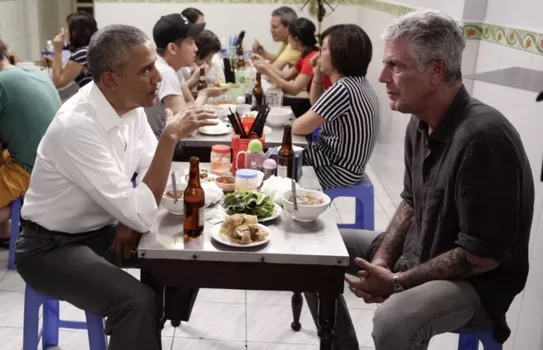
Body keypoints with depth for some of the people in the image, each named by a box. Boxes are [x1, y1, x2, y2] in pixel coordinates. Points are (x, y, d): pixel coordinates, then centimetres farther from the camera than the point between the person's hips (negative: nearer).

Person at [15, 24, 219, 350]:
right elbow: (142, 216, -32)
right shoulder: (76, 126, -31)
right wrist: (170, 137, -33)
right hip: (52, 246, -8)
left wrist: (133, 215, -11)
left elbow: (151, 169, 7)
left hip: (103, 230, 8)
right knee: (137, 301, -29)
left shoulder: (130, 104, -6)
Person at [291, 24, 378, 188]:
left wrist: (289, 124, 3)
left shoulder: (343, 89, -25)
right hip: (339, 161, 9)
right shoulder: (355, 82, 5)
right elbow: (317, 110, 19)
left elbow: (300, 127, -19)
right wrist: (317, 75, 6)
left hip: (338, 170, -9)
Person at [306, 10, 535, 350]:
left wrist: (398, 282, -19)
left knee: (393, 320, -37)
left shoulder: (482, 137, -28)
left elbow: (484, 253, -25)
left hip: (476, 281, -8)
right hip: (419, 254, 8)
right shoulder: (421, 122, -1)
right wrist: (381, 260, -4)